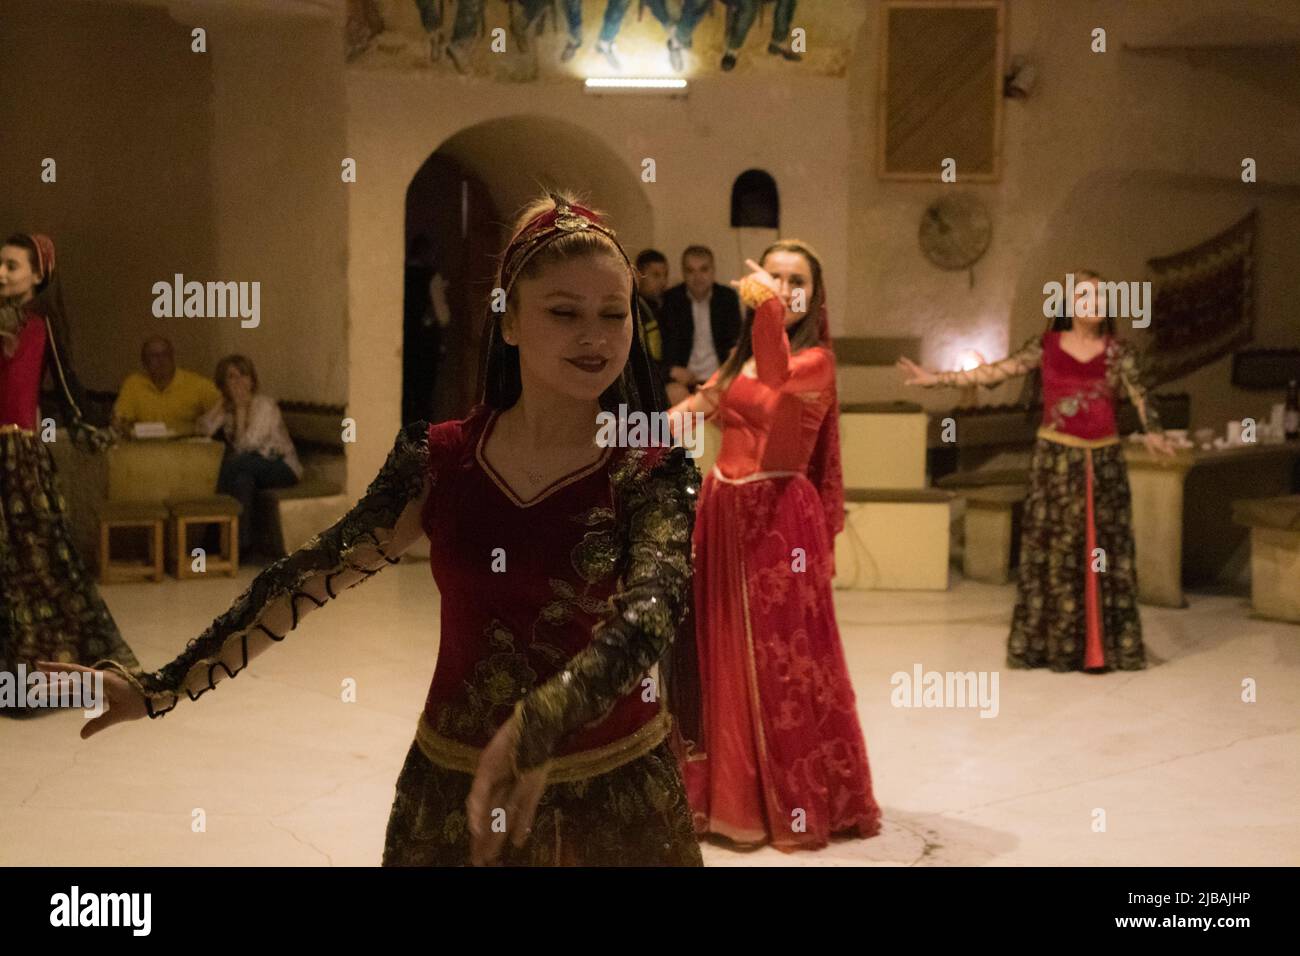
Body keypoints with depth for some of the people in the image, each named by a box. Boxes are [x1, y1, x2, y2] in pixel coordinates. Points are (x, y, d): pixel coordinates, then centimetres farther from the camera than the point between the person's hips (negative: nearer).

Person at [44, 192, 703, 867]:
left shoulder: (653, 474, -11)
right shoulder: (436, 460, -4)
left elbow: (652, 608, -29)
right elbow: (310, 576, -2)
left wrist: (535, 727, -46)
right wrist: (164, 688, -5)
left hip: (614, 793, -1)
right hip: (451, 785, 2)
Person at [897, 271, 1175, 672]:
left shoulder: (1118, 352, 3)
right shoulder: (1046, 345, 2)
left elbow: (1138, 393, -12)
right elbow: (996, 371, -1)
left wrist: (1152, 431, -32)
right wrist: (935, 378, -6)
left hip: (1104, 460, 1)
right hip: (1055, 458, -1)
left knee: (1103, 548, 2)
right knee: (1054, 548, 2)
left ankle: (1100, 645, 9)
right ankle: (1054, 643, 10)